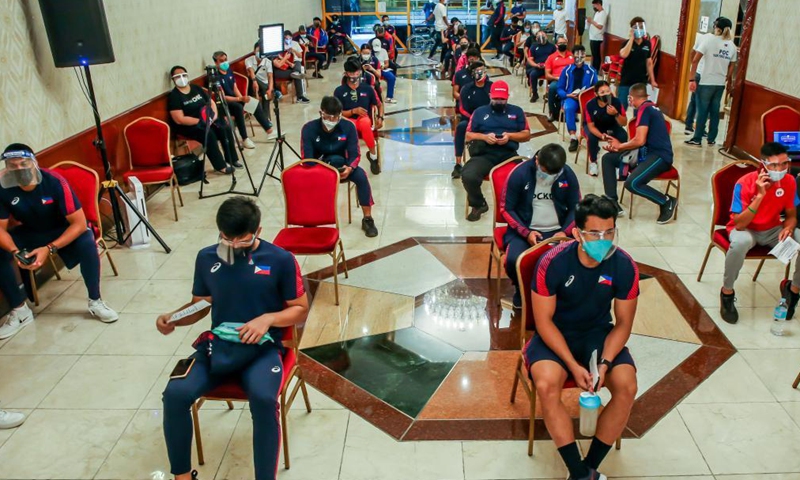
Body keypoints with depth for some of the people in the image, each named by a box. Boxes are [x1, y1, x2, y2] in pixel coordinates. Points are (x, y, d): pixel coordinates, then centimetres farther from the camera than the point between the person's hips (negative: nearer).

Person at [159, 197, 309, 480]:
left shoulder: (281, 260, -5)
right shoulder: (207, 258, 6)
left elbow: (301, 310, 2)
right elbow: (200, 305, 17)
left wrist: (267, 319, -16)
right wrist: (172, 318, -4)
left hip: (262, 347, -3)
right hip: (217, 344, 4)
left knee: (263, 399, -34)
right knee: (175, 393, -22)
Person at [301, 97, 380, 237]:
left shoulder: (348, 127, -15)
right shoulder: (309, 129, -18)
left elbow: (355, 154, -17)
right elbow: (307, 158, -20)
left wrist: (349, 168, -39)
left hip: (341, 167, 1)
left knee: (361, 175, -29)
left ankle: (367, 219, -18)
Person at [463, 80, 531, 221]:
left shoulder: (516, 111, 21)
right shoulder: (480, 112, 18)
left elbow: (527, 135, 16)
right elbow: (468, 136, 13)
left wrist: (510, 136, -4)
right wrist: (484, 136, -6)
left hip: (509, 154, 0)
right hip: (484, 154, 0)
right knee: (468, 176, -32)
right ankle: (478, 204, -2)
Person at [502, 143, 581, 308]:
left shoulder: (568, 174, -2)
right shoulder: (519, 173, -10)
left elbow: (575, 208, 7)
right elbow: (507, 209, -5)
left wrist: (565, 231, -11)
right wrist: (526, 232, -17)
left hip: (557, 231, 2)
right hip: (524, 231, -2)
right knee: (513, 261, -31)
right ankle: (521, 288, 6)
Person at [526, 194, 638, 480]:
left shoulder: (624, 266, -15)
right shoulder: (553, 263, -22)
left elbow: (623, 323, -4)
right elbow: (544, 321, -15)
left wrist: (605, 362, -19)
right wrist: (573, 365, -22)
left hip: (599, 332, 3)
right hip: (555, 334, -2)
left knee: (627, 387, -22)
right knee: (546, 386, -30)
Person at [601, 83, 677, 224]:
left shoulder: (644, 109, -12)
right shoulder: (649, 107, 17)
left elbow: (640, 141, -19)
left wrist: (620, 146, -2)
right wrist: (619, 146, 15)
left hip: (659, 156, -10)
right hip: (648, 152, 10)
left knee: (632, 183, -32)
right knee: (608, 158, 6)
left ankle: (667, 202, -5)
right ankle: (612, 203, -1)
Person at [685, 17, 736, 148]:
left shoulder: (710, 40, -6)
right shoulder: (732, 46, 6)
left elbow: (695, 61, -12)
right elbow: (731, 69, 10)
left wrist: (692, 79, -10)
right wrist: (728, 83, 23)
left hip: (706, 82, -4)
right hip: (720, 84, 4)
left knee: (702, 111, 1)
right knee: (715, 111, 11)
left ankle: (697, 139, 4)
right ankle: (711, 139, 17)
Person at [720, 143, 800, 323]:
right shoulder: (745, 183, -24)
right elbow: (739, 224, -28)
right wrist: (760, 195, -36)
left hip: (773, 230, 5)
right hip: (746, 229, -5)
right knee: (741, 242, -40)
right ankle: (727, 292, -17)